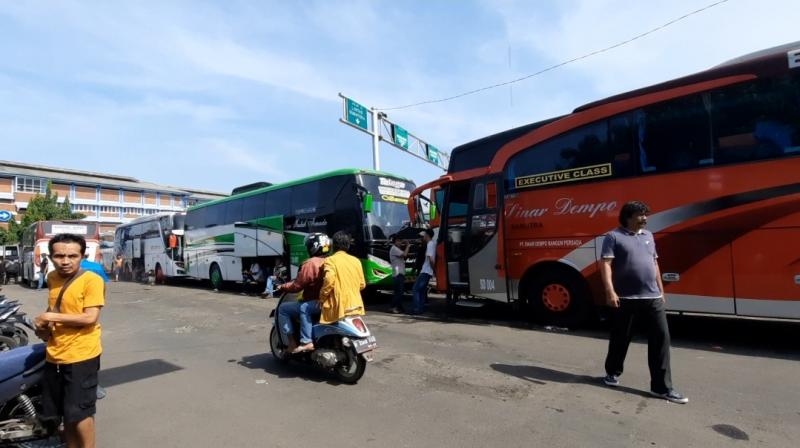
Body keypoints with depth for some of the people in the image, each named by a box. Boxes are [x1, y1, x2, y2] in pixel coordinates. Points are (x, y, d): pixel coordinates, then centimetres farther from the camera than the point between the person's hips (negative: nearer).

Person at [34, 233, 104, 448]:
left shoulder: (92, 280, -16)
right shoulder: (52, 278, 7)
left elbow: (90, 318, -22)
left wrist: (51, 317, -15)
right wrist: (43, 325, 6)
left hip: (81, 356, -7)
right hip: (54, 355, 7)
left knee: (80, 412, 3)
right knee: (65, 413, 20)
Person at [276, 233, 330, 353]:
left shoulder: (310, 263, -11)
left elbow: (297, 286, -10)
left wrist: (282, 287, 6)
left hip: (317, 304, -8)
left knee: (283, 308, 4)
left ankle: (292, 343, -2)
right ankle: (306, 341, 15)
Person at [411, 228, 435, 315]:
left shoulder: (430, 244, -16)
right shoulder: (433, 243, 13)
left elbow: (431, 258, -23)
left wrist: (433, 268, -12)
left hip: (425, 272, -10)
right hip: (426, 271, 10)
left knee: (415, 289, -7)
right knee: (422, 290, 15)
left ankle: (417, 309, -7)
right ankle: (421, 308, 19)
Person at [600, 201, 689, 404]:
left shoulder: (648, 236, 15)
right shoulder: (614, 236, -5)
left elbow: (654, 264, 21)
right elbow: (605, 264, -13)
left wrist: (661, 291, 19)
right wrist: (610, 291, -22)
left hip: (653, 297, 5)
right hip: (626, 298, -5)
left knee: (661, 337, 1)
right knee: (620, 338, 8)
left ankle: (662, 387, 10)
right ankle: (612, 373, 29)